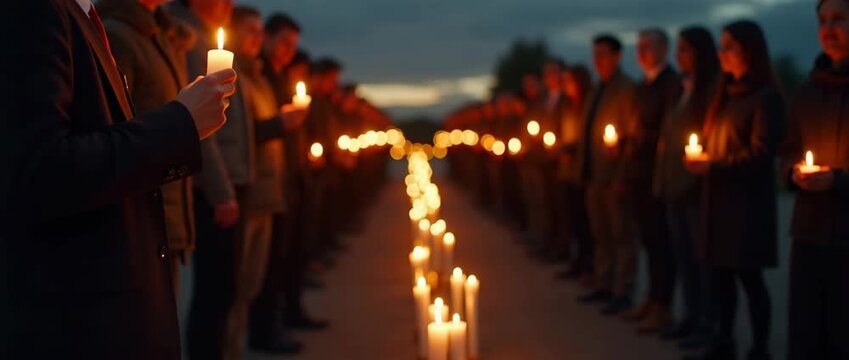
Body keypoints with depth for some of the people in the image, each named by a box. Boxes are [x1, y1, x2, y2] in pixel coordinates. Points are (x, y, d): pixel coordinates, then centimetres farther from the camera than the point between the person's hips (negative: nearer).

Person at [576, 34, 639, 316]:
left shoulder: (627, 88, -9)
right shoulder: (597, 91, 17)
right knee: (602, 236, 14)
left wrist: (622, 175, -19)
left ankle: (622, 293, 2)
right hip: (595, 174, 8)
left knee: (622, 236, -2)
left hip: (614, 175, -8)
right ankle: (604, 286, 23)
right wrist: (583, 166, 11)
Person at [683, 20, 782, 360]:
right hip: (719, 198, 7)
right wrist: (702, 160, 5)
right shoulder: (726, 93, 16)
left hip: (748, 200, -7)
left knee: (749, 276, -4)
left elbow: (761, 153, -15)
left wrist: (713, 166, -17)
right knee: (721, 273, 10)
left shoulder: (766, 97, -8)